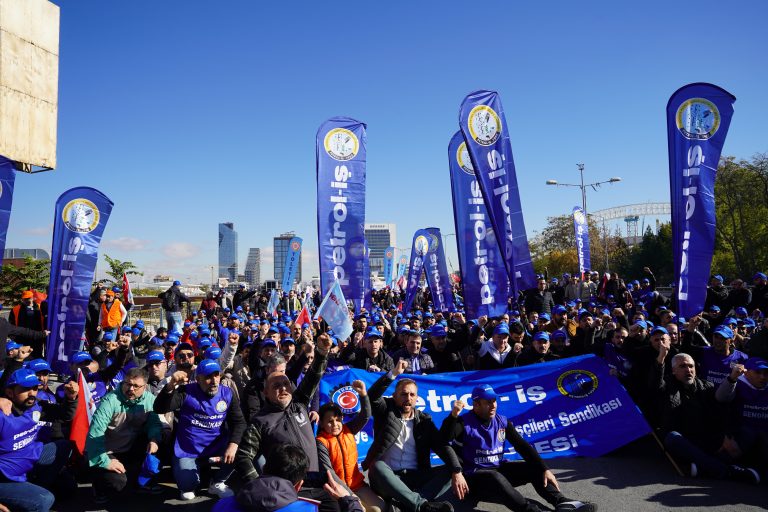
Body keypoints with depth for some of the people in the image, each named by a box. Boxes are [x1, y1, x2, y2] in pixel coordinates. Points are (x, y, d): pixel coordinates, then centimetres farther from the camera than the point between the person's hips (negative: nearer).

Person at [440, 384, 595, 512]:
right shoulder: (465, 423, -13)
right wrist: (453, 415, -50)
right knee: (495, 477, -38)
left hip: (498, 469, 7)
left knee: (534, 468, -6)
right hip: (473, 476, -7)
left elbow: (522, 445, 2)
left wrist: (544, 469, -8)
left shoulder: (502, 421, 3)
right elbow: (444, 439, -31)